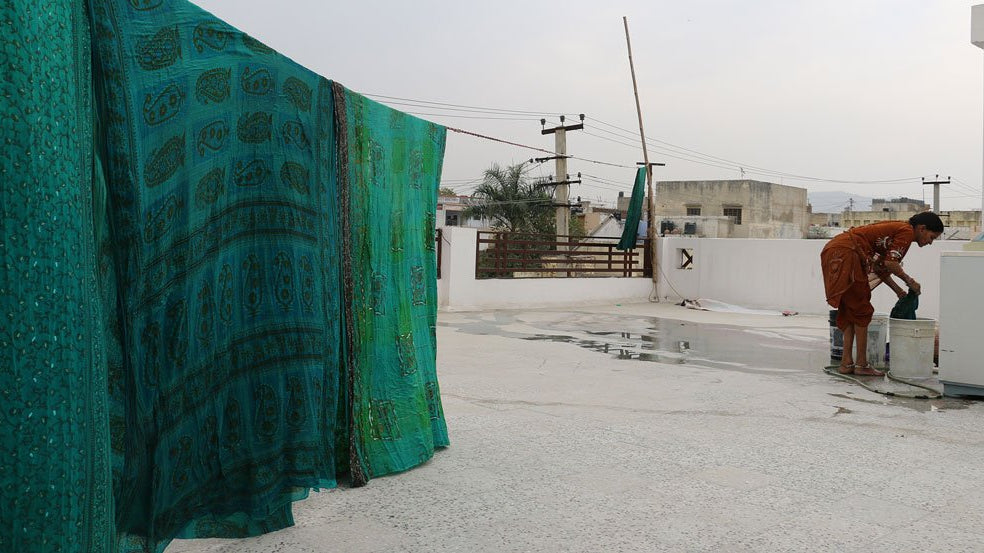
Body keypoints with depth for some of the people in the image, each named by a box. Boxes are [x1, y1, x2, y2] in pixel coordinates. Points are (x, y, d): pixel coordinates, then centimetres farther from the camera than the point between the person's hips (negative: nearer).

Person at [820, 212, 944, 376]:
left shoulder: (896, 228, 25)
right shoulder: (906, 231, -3)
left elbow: (879, 265, 24)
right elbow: (890, 263, -12)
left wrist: (898, 290, 21)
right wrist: (909, 281, 3)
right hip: (845, 253, -10)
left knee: (849, 311, 14)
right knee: (861, 311, 0)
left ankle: (846, 363, 15)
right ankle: (861, 364, 4)